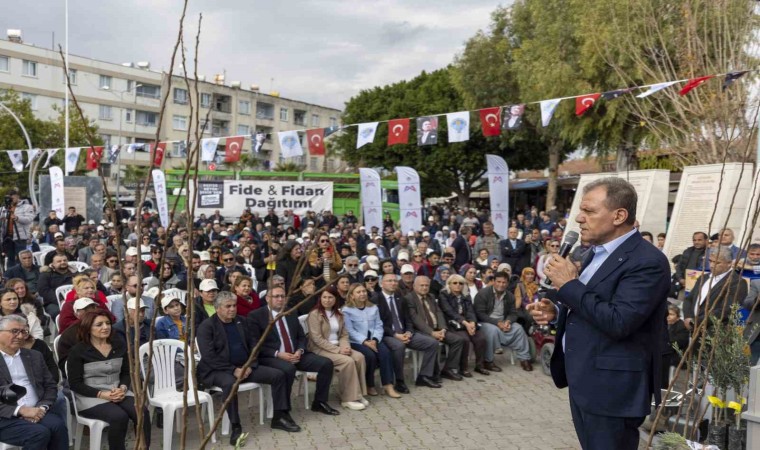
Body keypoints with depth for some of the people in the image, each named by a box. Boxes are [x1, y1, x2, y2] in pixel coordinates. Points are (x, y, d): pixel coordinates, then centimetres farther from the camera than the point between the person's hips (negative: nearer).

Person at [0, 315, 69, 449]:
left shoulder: (35, 356, 16)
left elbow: (51, 386, 14)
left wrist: (42, 408, -6)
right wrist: (21, 410, -16)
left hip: (37, 411, 4)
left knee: (58, 425, -26)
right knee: (39, 433, -30)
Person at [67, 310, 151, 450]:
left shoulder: (120, 345, 8)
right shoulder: (78, 351, -5)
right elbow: (75, 383, -6)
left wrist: (123, 388, -10)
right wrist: (102, 394, -17)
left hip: (118, 393, 4)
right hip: (90, 397, -4)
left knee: (142, 412, -25)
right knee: (119, 416, -32)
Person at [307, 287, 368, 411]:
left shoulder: (338, 314, 12)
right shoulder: (315, 314, -10)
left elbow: (344, 334, 12)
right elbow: (317, 339, -16)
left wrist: (345, 346, -11)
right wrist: (337, 350, -21)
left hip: (337, 347, 7)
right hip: (320, 349, -7)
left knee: (359, 357, -19)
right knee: (348, 361, -28)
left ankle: (358, 394, -10)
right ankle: (348, 399, -16)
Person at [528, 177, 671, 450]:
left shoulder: (647, 261, -18)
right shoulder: (599, 252, 10)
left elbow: (618, 322, -28)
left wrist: (569, 285, -20)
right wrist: (556, 312, 1)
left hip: (611, 388, -9)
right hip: (583, 381, 9)